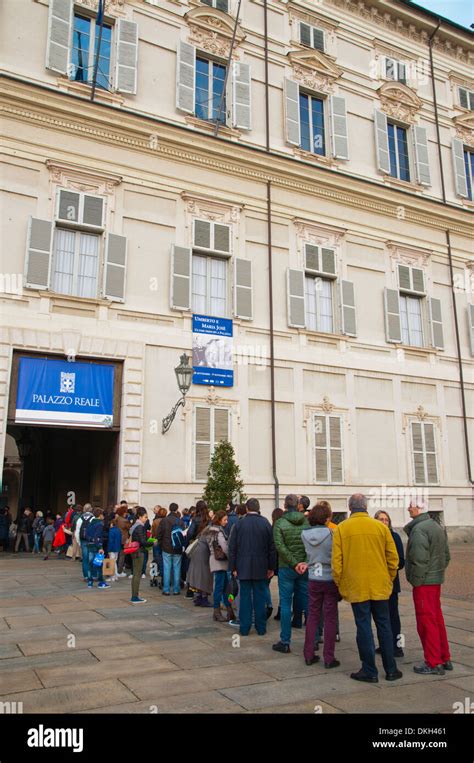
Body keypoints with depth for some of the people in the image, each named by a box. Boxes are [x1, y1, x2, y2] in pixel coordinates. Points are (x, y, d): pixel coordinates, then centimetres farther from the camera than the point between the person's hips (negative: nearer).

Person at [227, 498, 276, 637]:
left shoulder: (239, 524, -5)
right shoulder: (266, 524, -4)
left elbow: (232, 548, -3)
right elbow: (272, 547, 0)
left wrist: (233, 567, 4)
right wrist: (271, 567, 7)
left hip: (243, 567, -1)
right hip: (261, 568, 1)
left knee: (245, 597, 6)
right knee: (260, 597, 8)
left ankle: (244, 628, 10)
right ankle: (261, 627, 14)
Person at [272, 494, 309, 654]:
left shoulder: (280, 523, -6)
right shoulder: (307, 521, 0)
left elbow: (279, 546, -15)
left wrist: (294, 563, -14)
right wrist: (305, 563, -9)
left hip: (286, 568, -2)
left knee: (285, 603, 4)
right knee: (307, 602, 11)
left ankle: (285, 642, 7)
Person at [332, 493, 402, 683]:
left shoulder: (341, 529, -5)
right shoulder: (380, 527, -1)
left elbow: (336, 561, -6)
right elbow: (393, 557, 2)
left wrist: (339, 584, 5)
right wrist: (389, 580, 14)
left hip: (356, 587, -2)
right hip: (380, 586, 2)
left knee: (364, 628, 6)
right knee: (384, 627, 13)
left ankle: (370, 671, 12)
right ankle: (391, 669, 21)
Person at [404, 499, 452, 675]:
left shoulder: (419, 529, -19)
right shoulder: (437, 527, 13)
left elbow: (419, 559, -24)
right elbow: (446, 555, 18)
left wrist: (415, 581, -14)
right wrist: (440, 571, 19)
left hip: (424, 582, -10)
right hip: (437, 581, 10)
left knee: (426, 621, 0)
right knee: (437, 619, 18)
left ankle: (434, 663, 6)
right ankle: (445, 659, 27)